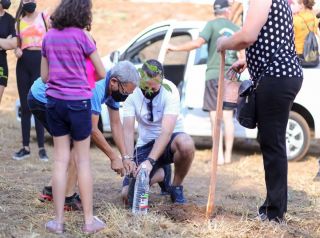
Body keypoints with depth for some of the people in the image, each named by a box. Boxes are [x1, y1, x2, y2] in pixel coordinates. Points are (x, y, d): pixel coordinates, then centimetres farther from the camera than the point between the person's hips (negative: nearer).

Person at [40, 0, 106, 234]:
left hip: (54, 101, 4)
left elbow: (44, 76, 11)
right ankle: (89, 220, 11)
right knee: (83, 161, 5)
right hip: (78, 102, -4)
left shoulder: (49, 37, 5)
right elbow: (102, 74, -2)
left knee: (61, 160, 9)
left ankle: (58, 220, 9)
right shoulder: (81, 36, -9)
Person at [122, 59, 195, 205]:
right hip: (145, 144, 2)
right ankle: (159, 174, 19)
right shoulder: (133, 92, -13)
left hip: (169, 140, -2)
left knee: (186, 144, -40)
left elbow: (167, 131, -31)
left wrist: (150, 161, -41)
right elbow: (128, 130, -17)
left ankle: (177, 187, -10)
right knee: (128, 195, -15)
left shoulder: (170, 91, -21)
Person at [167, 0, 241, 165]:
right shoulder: (236, 29, 7)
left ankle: (219, 156, -7)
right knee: (228, 117, 9)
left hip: (214, 75, -3)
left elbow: (197, 43, -18)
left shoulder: (212, 25, -5)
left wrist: (176, 48, -9)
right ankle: (228, 155, 10)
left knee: (215, 117, -2)